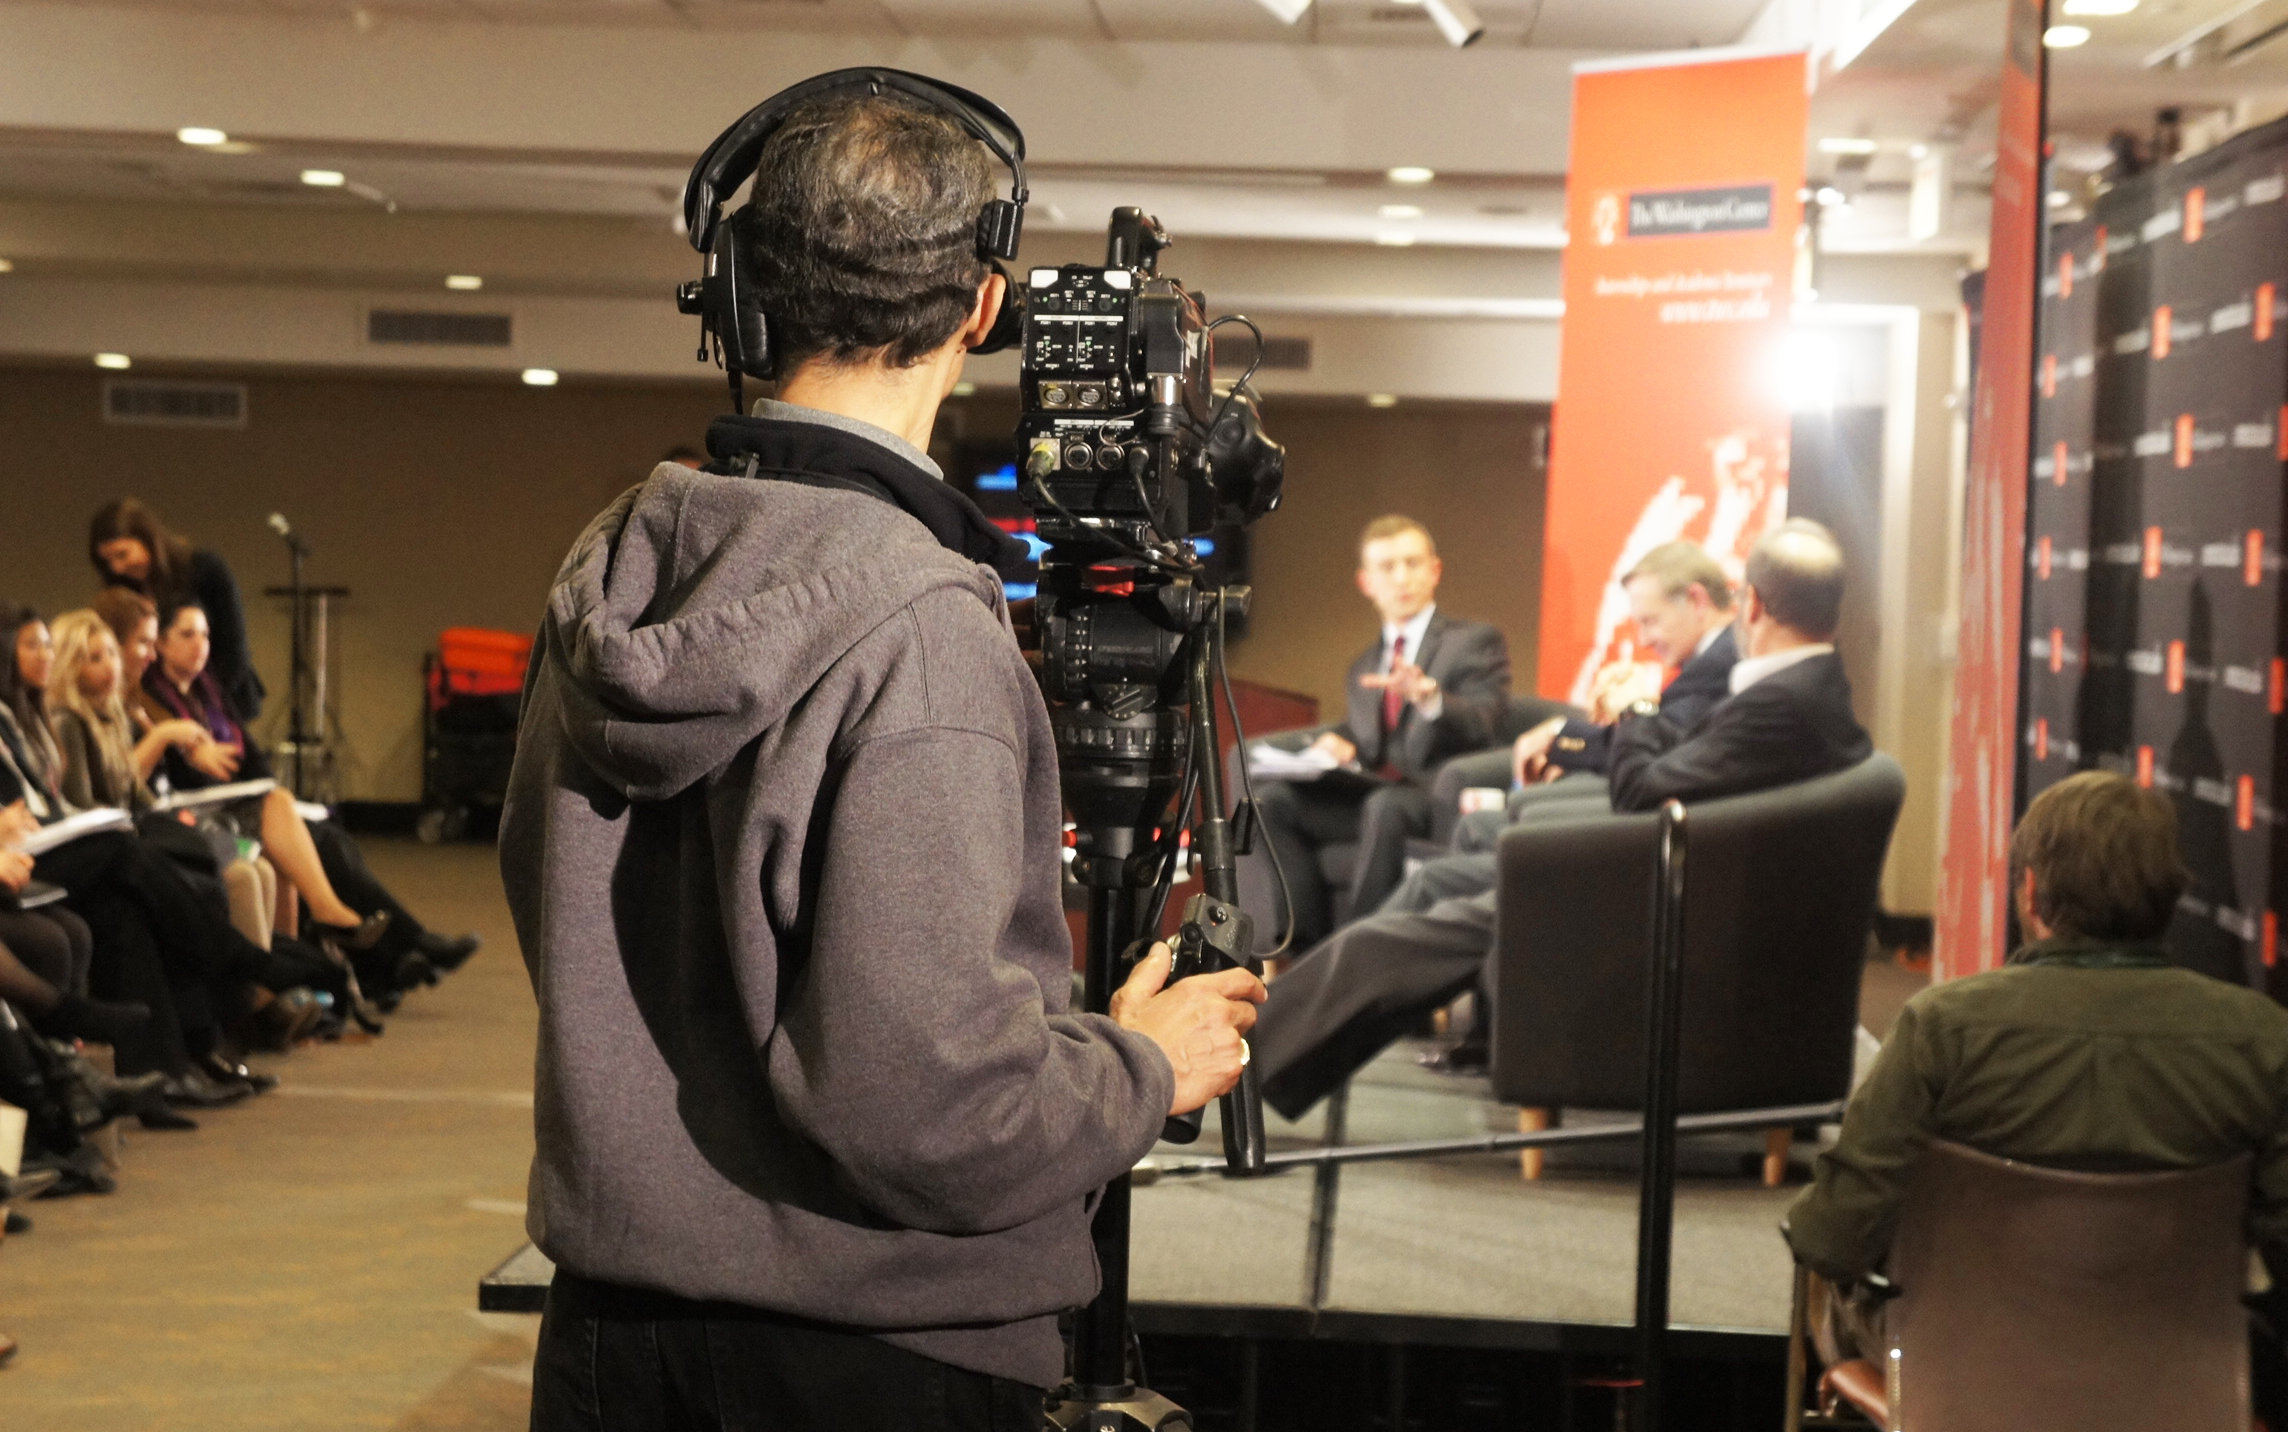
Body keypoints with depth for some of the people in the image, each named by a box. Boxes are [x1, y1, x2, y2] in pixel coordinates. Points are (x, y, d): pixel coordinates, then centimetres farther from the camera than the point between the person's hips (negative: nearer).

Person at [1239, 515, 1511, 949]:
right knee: (1271, 799, -20)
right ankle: (1304, 942, -24)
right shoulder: (1364, 668, 28)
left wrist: (1428, 697, -29)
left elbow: (1479, 726, -6)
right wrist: (1333, 743, 0)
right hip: (1368, 790, 6)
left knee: (1385, 805, -39)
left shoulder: (1476, 642, 10)